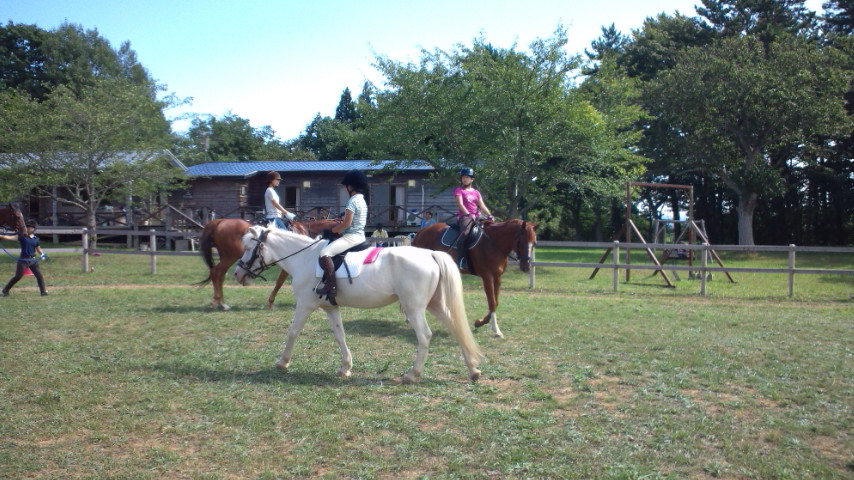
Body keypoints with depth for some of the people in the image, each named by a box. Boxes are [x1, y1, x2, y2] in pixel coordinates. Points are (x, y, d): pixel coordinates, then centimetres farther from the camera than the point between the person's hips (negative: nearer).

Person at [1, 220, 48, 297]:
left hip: (33, 260, 3)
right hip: (23, 260, -3)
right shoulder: (22, 236, -3)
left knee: (39, 275, 0)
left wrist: (42, 254, 5)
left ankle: (43, 291, 8)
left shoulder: (36, 239, 7)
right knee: (18, 276, -4)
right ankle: (5, 290, 12)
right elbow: (12, 238, -17)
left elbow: (38, 249, 20)